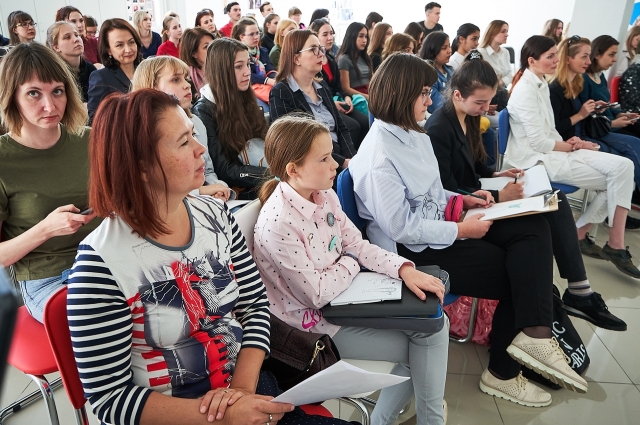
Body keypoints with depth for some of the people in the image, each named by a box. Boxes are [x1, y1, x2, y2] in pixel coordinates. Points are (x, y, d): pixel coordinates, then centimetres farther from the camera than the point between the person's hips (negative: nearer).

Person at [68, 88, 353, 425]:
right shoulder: (101, 262, -19)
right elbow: (110, 397, -15)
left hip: (247, 384, 6)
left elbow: (255, 303, 3)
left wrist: (244, 385, -12)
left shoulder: (216, 215, -3)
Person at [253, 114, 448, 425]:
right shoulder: (278, 224, -29)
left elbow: (358, 245, 2)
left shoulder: (324, 195, -4)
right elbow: (319, 294, -24)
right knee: (420, 350, -3)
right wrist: (351, 262, -8)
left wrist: (404, 269, -13)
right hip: (316, 320, -8)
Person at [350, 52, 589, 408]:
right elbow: (402, 228, -23)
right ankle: (504, 371, 12)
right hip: (416, 251, -9)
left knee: (534, 228, -6)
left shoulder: (414, 133, 6)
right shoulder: (379, 155, -22)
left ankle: (534, 332, -9)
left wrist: (461, 199, 3)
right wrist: (461, 231, -17)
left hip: (439, 225, 9)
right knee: (516, 270, -5)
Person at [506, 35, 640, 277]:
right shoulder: (525, 89, -15)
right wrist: (571, 146, -4)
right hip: (537, 160, -9)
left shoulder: (541, 85, 15)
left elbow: (548, 131, 16)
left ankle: (580, 232, 1)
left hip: (550, 151, 9)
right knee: (618, 173, -11)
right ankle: (615, 245, 1)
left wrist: (568, 143, -2)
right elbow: (539, 142, -18)